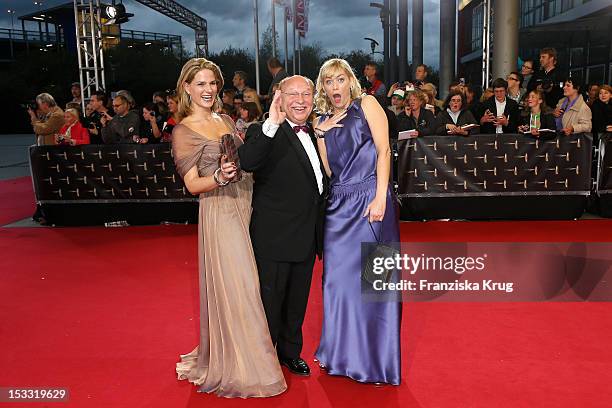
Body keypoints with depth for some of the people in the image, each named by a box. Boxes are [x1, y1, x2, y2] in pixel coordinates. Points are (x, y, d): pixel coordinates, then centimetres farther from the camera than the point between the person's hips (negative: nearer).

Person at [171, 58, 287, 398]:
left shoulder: (226, 120, 14)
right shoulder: (184, 131, -5)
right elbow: (192, 184, -10)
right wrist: (219, 176, -27)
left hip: (247, 206, 7)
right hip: (220, 213, -7)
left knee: (248, 285, 13)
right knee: (233, 289, -3)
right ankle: (238, 369, 13)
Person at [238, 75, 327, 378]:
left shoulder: (315, 133, 10)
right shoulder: (265, 133, -13)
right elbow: (247, 162, -35)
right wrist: (272, 124, -40)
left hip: (307, 237, 7)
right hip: (275, 237, -7)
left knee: (297, 300, 21)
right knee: (270, 300, 7)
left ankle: (291, 352, 40)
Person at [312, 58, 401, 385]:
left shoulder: (367, 104, 4)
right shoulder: (323, 121, 16)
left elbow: (383, 151, -6)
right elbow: (327, 170, 11)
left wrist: (380, 198, -13)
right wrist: (321, 134, 0)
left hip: (369, 200, -4)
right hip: (338, 205, 5)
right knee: (339, 277, 6)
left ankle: (376, 357, 16)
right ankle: (344, 352, 23)